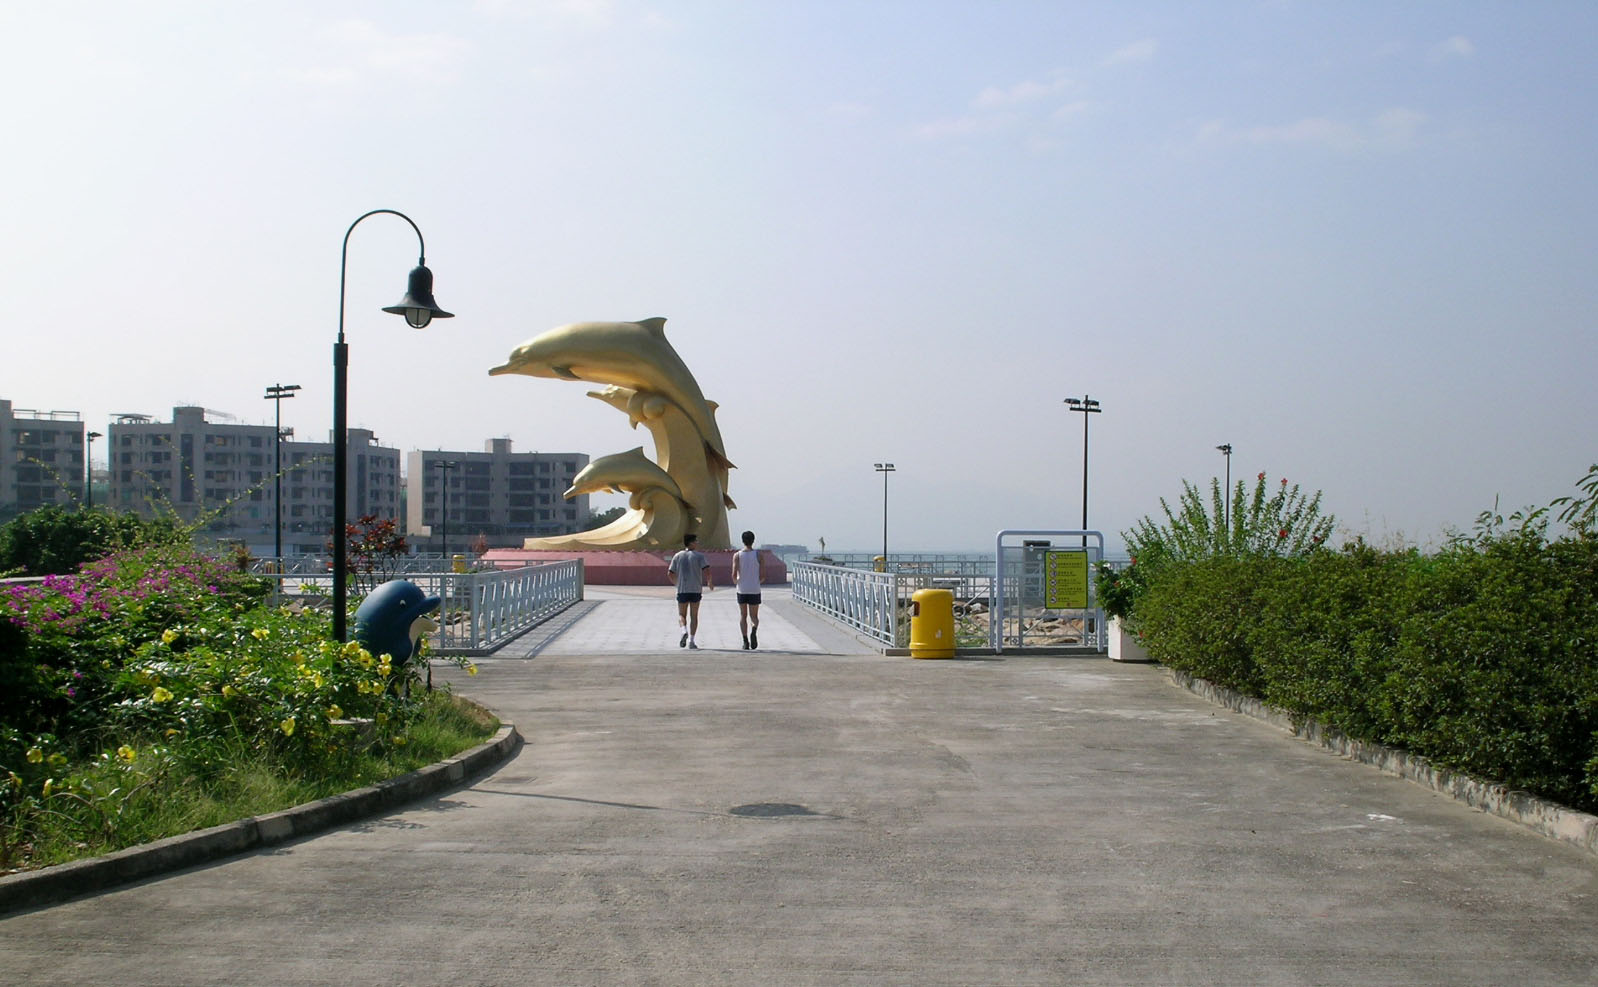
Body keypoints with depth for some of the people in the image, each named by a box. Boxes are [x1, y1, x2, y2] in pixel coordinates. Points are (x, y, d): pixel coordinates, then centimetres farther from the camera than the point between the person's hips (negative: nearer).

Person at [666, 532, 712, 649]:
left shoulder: (677, 556, 5)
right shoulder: (699, 556, -2)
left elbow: (670, 574, 4)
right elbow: (707, 571, -13)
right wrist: (710, 582, 6)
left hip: (682, 590, 1)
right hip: (696, 590, -1)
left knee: (681, 614, 12)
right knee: (694, 616, 8)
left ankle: (684, 631, -17)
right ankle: (691, 641, 2)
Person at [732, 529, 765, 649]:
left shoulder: (737, 555, -1)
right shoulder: (758, 555, -1)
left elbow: (734, 574, -9)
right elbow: (763, 576, -3)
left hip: (742, 590, 0)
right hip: (755, 590, 0)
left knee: (743, 616, 12)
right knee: (754, 616, 9)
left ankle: (745, 642, 4)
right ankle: (754, 630, -24)